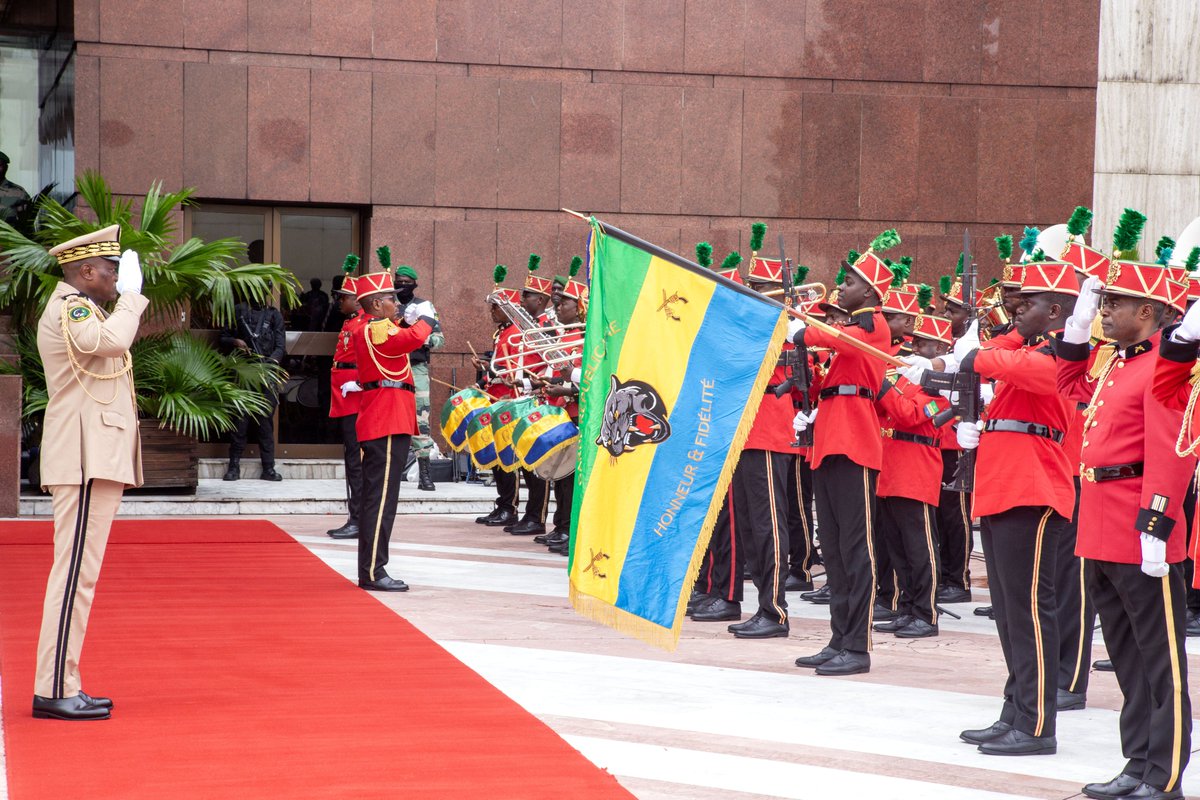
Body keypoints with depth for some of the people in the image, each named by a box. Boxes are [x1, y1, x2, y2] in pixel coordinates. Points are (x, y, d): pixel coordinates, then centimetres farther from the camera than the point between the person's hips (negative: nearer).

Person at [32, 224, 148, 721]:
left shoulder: (76, 308, 22)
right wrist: (131, 295, -15)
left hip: (95, 457, 11)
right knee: (76, 570, -12)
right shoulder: (68, 307, -10)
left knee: (78, 572, 11)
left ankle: (63, 688, 14)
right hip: (87, 460, -11)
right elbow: (111, 341, -27)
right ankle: (54, 692, -12)